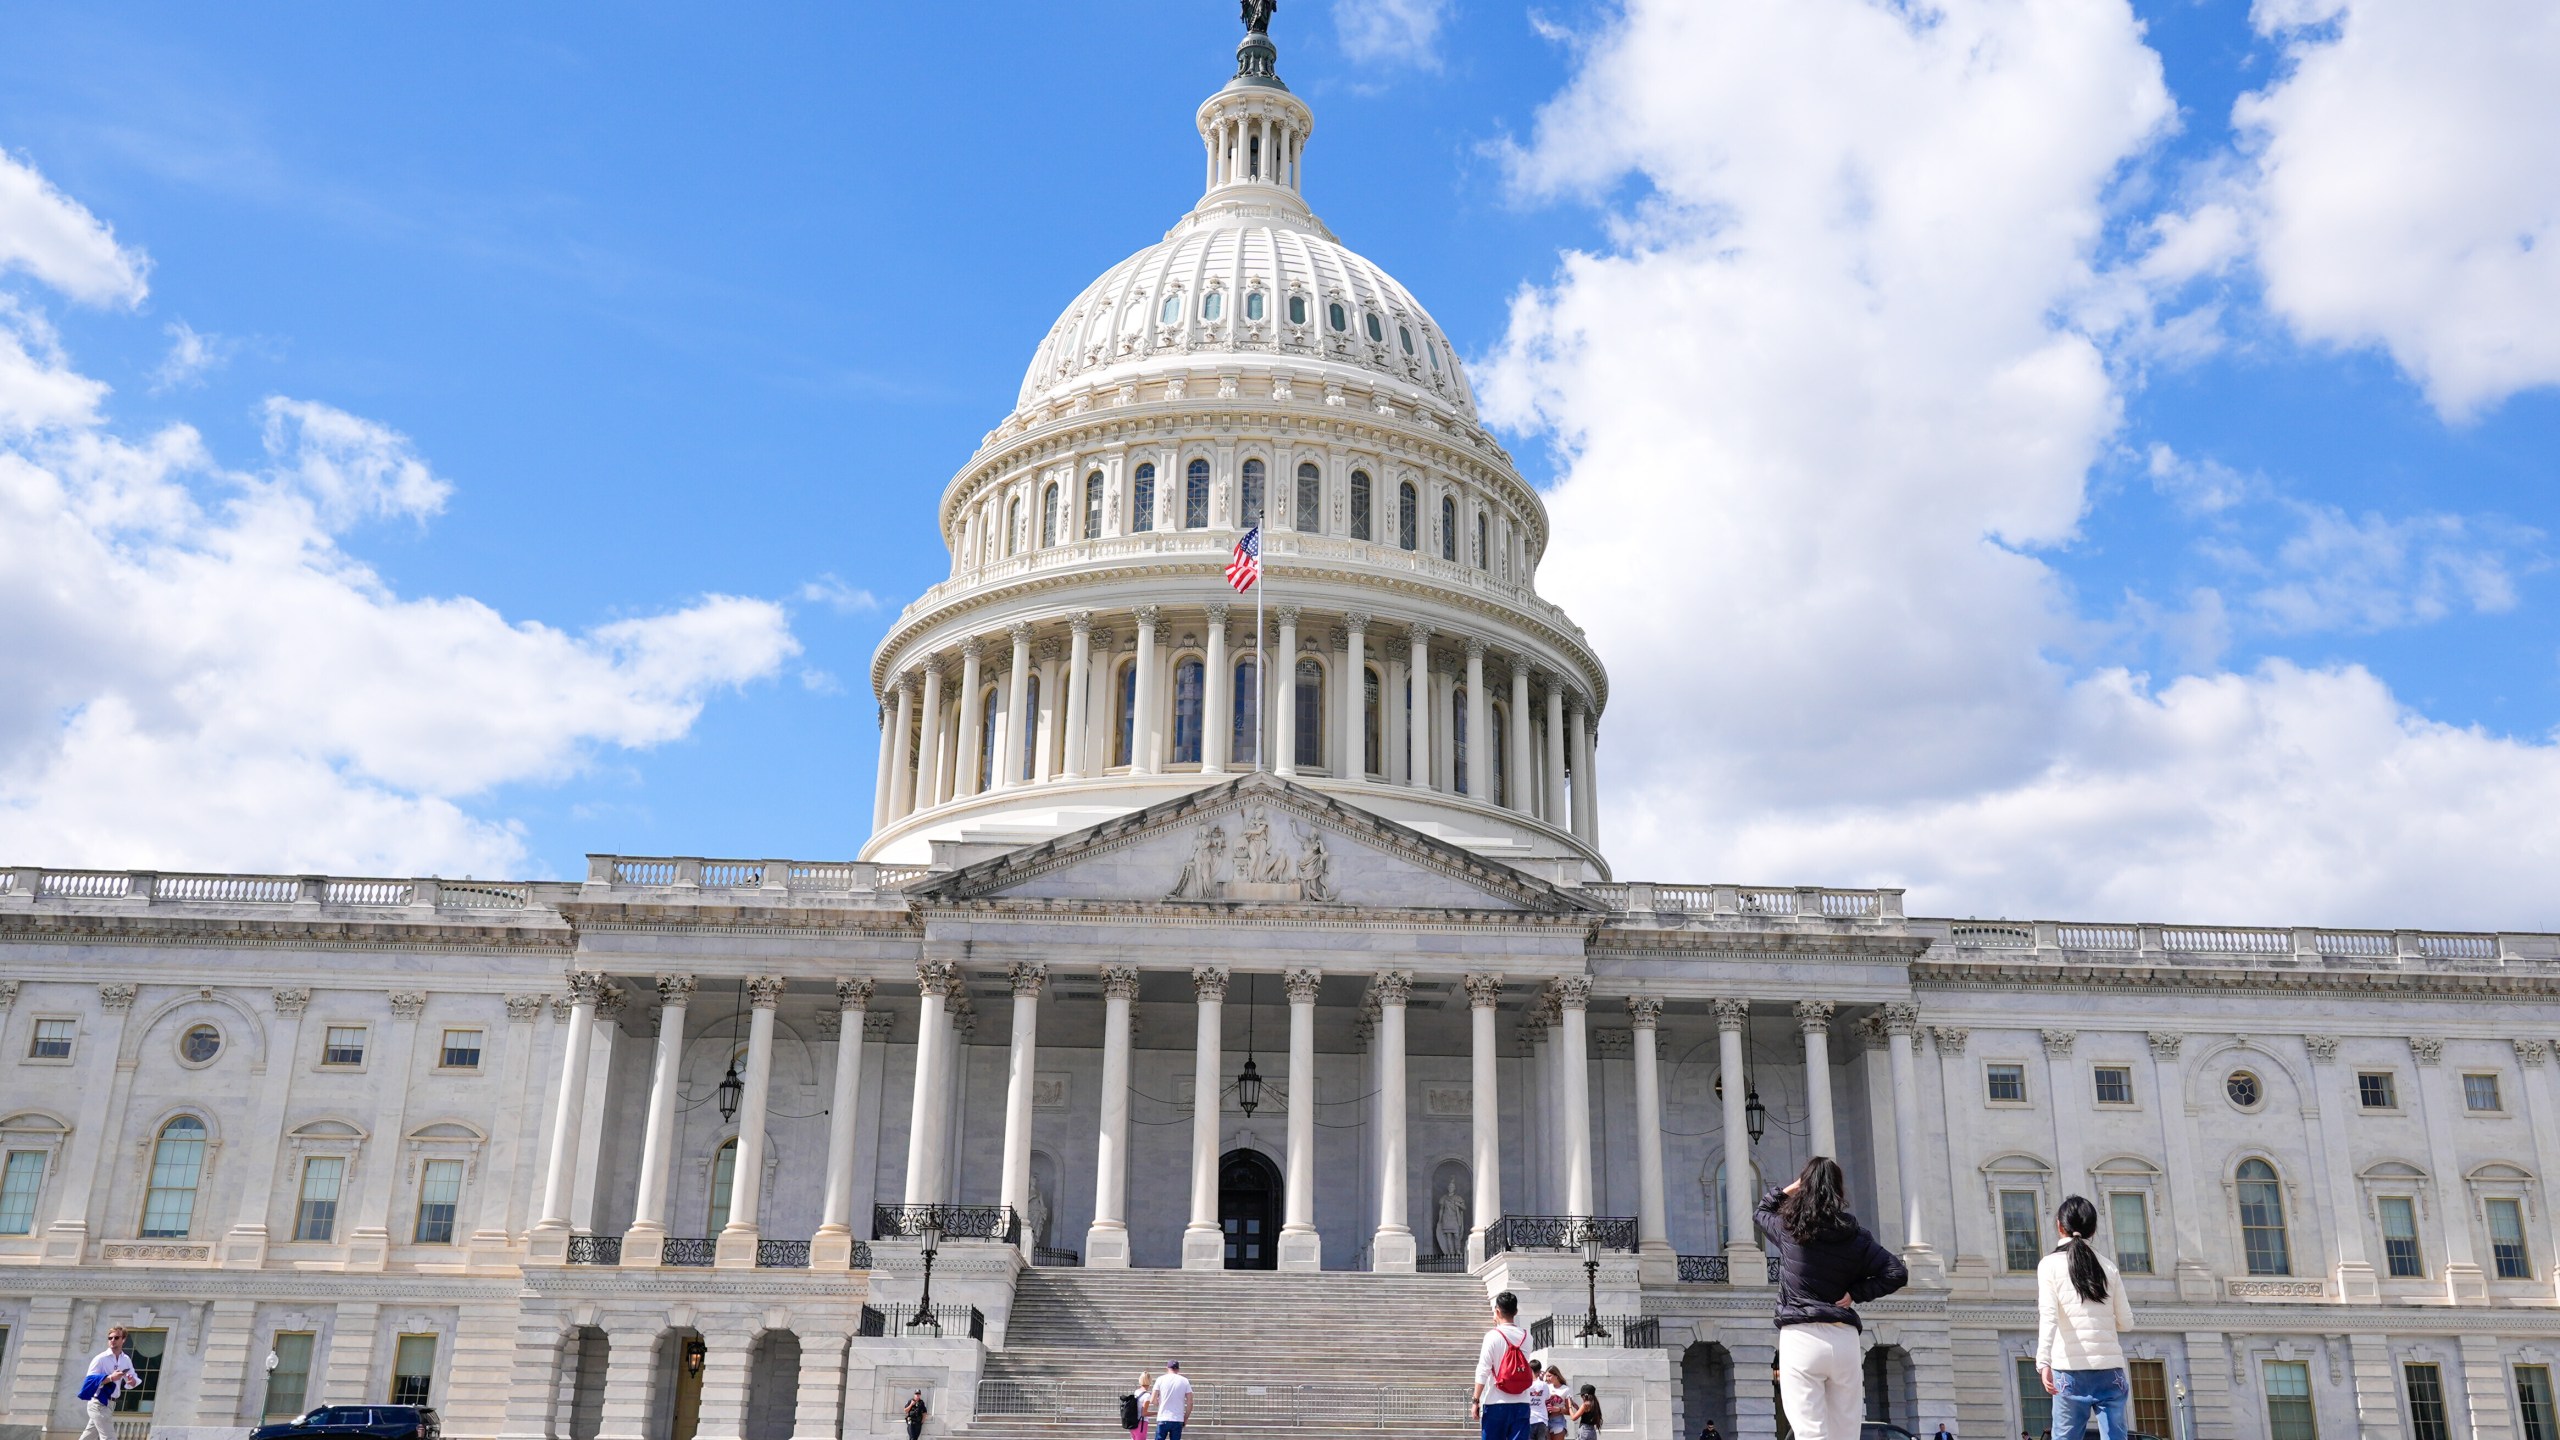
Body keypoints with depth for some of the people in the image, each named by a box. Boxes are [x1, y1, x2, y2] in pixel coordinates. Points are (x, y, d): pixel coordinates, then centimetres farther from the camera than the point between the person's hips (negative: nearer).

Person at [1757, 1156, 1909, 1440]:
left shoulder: (1789, 1227, 4)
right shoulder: (1855, 1234, 7)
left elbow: (1760, 1212, 25)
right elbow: (1897, 1274, 2)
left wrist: (1786, 1190, 22)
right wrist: (1855, 1293, 4)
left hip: (1801, 1338, -3)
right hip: (1844, 1338, 3)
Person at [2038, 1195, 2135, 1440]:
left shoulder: (2050, 1264, 2)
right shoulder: (2108, 1266, 11)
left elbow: (2048, 1316, -10)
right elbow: (2126, 1322, 12)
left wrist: (2043, 1363, -18)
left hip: (2071, 1369, -2)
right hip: (2110, 1367, 2)